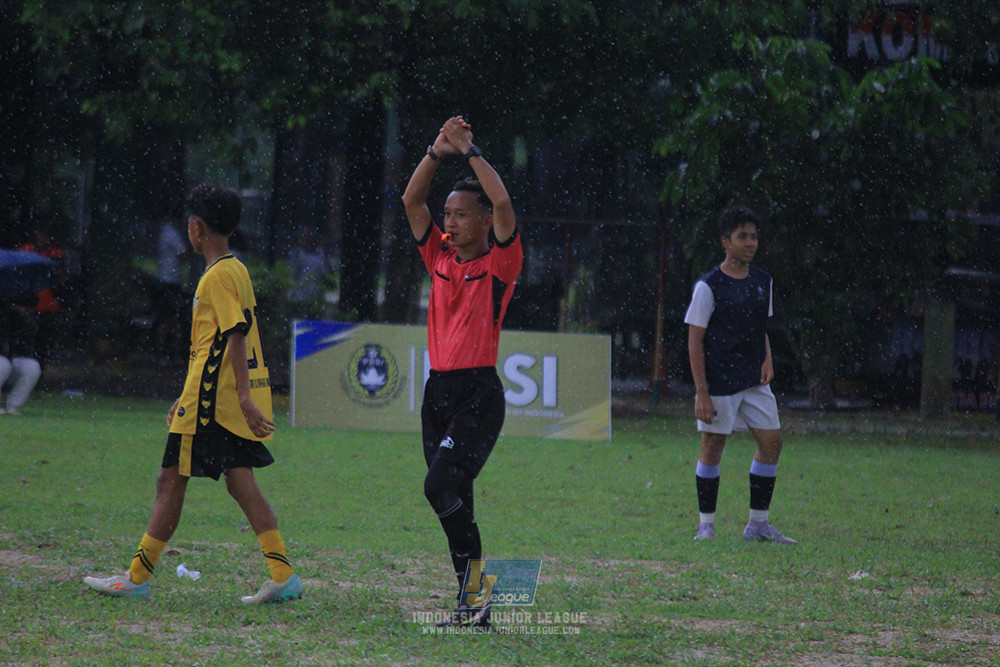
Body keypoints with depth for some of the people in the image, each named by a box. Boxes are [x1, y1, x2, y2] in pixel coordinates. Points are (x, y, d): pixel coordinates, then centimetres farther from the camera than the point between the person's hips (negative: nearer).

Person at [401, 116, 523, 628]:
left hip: (478, 393, -7)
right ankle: (472, 604, 9)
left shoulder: (499, 264, -3)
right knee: (452, 498, 5)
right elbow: (412, 202, 10)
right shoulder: (440, 258, 13)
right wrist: (438, 152, 0)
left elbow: (503, 204, -17)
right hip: (438, 390, 7)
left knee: (442, 486, -20)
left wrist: (469, 150, -10)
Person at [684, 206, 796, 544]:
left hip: (754, 382, 6)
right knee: (712, 446, -1)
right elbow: (695, 341, -9)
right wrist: (701, 393, -14)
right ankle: (706, 525, 9)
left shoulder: (762, 281, 10)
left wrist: (767, 359, 1)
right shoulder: (708, 286, -9)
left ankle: (758, 524, 10)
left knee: (771, 441, 1)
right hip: (719, 383, -6)